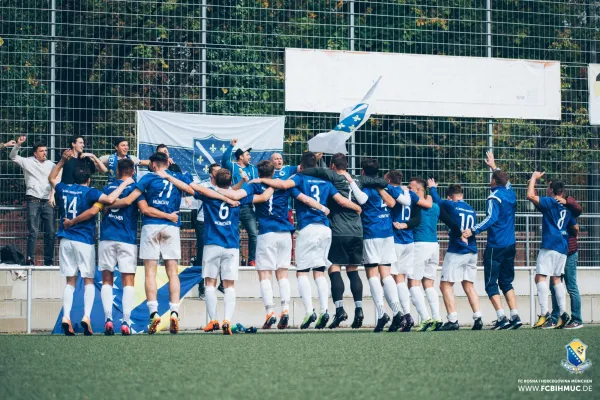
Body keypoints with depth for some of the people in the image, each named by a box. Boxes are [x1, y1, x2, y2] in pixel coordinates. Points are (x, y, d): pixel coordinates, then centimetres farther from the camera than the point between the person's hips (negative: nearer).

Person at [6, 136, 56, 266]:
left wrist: (53, 194, -7)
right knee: (33, 232, -9)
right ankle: (30, 260, -7)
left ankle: (49, 260, 7)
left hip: (47, 201, 3)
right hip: (33, 201, -3)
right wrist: (18, 145, -16)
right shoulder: (28, 162, 7)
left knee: (51, 232, 1)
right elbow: (13, 156, 0)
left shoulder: (51, 165, 13)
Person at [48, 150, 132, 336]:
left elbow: (51, 178, 28)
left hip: (66, 240, 4)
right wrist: (124, 184, -13)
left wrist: (63, 160, 26)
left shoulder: (63, 189, 6)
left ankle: (66, 316, -5)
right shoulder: (89, 192, -9)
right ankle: (86, 316, -13)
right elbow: (109, 199, -25)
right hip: (84, 240, -4)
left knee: (70, 281, 9)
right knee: (89, 281, 4)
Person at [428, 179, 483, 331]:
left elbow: (438, 200, 11)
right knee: (469, 286, 14)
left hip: (456, 252, -7)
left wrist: (432, 188, 29)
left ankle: (453, 320, -11)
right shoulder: (472, 210, 10)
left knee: (445, 285, -1)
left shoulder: (451, 206, -7)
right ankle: (478, 318, 4)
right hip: (472, 252, 7)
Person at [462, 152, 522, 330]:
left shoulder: (495, 197, -12)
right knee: (506, 282, 15)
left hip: (496, 246, -7)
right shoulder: (511, 194, 10)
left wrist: (473, 231, -30)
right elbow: (505, 181, 32)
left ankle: (501, 317, -12)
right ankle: (515, 316, 5)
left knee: (491, 283, -2)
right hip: (510, 245, 7)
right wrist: (493, 166, 44)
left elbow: (491, 218, -26)